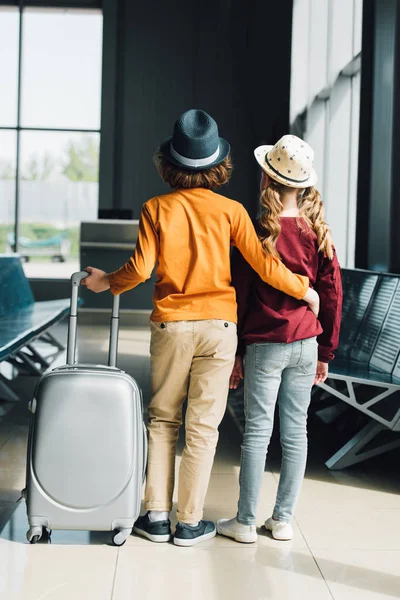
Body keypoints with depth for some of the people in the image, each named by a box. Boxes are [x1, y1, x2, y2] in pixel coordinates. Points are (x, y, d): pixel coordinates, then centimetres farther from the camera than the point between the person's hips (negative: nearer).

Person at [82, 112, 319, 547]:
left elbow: (140, 268, -7)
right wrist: (303, 290, 12)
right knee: (203, 425, 5)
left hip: (170, 326, 1)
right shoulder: (230, 210, -3)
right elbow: (263, 265, -4)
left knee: (163, 420, 13)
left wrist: (107, 282, 13)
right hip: (218, 326, -1)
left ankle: (156, 516, 14)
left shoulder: (157, 208, -2)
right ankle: (189, 523, 10)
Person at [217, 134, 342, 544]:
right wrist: (326, 352, 12)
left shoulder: (257, 233, -10)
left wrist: (235, 353, 2)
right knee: (295, 431, 9)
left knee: (257, 432, 2)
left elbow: (240, 295, -6)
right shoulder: (318, 233, 1)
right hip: (306, 345, 4)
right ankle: (283, 519, 17)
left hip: (265, 345, -3)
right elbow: (332, 295, 3)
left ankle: (245, 522, 9)